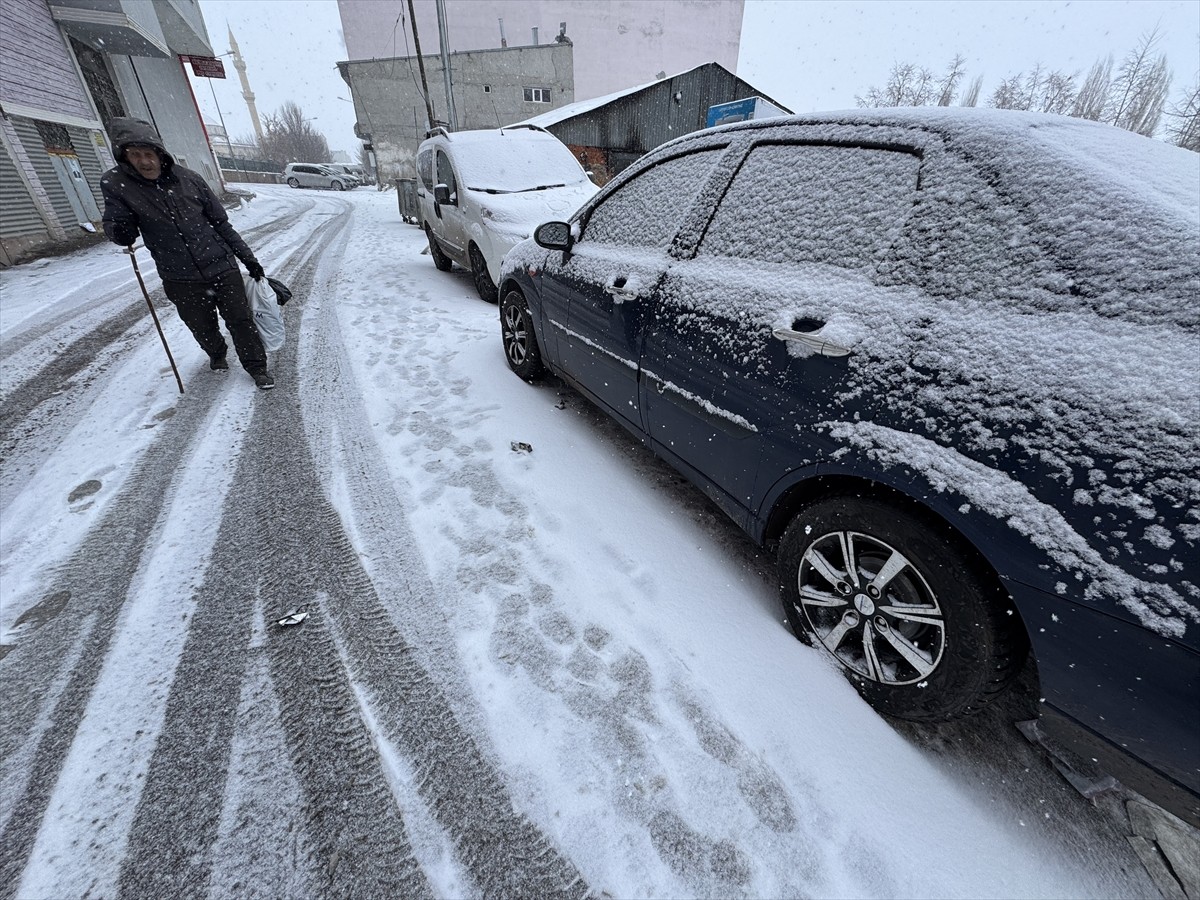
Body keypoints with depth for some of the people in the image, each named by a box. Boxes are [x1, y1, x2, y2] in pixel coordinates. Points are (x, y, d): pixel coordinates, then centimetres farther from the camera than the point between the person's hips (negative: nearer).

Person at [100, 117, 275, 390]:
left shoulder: (189, 179, -2)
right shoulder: (115, 184, -2)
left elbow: (222, 224, 5)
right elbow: (118, 228, 0)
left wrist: (248, 258, 4)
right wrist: (120, 231, -24)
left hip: (222, 267, 0)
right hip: (181, 280, 1)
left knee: (241, 320, 1)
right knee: (202, 328, 12)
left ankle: (257, 367, 16)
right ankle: (216, 355, 42)